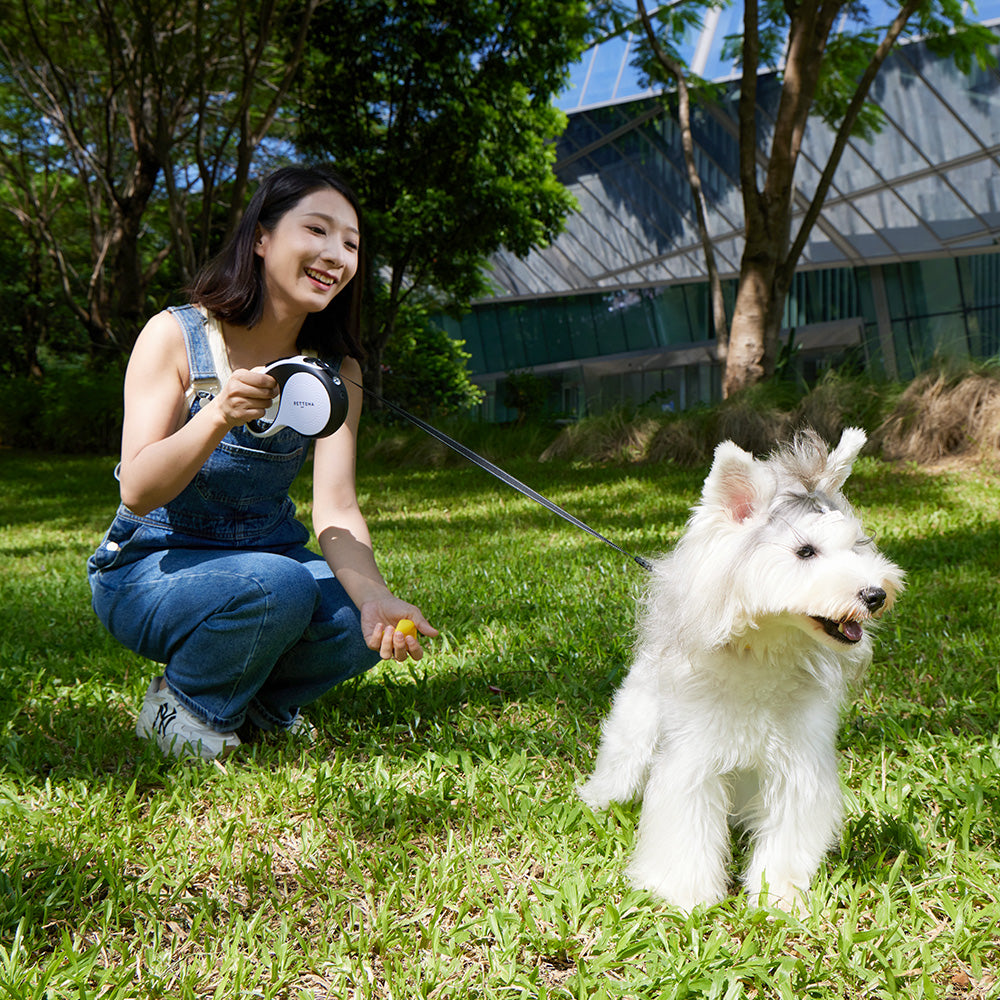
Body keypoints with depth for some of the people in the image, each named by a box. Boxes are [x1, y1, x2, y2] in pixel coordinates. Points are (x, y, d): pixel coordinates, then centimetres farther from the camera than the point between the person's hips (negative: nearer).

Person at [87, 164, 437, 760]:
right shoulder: (176, 336, -15)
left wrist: (374, 596, -36)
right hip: (148, 569, -4)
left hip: (270, 553, 4)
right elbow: (137, 493, -22)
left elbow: (335, 509, -15)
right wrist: (217, 417, -41)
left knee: (366, 626, -23)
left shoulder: (336, 369, -4)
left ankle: (260, 702, 8)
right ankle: (183, 706, -3)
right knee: (276, 587, -33)